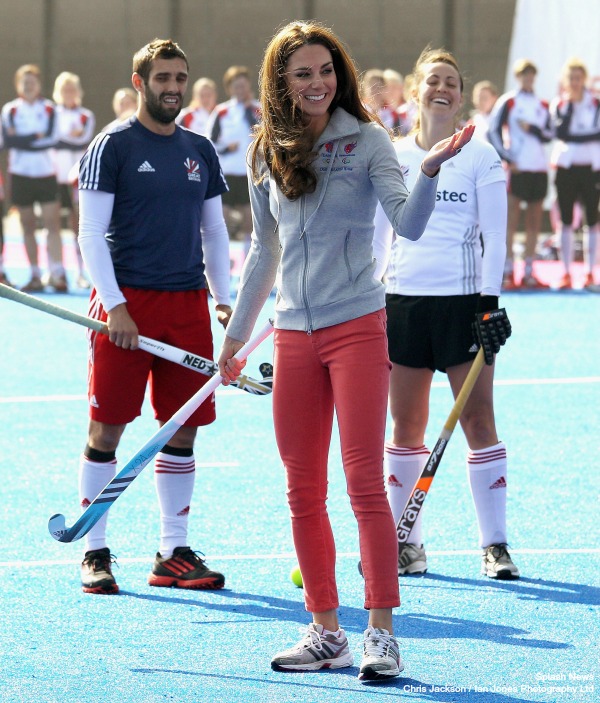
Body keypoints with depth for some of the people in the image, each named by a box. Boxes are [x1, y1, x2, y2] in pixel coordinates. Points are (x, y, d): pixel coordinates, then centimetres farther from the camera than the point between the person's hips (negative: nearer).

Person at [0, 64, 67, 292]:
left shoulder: (49, 109, 3)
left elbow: (51, 138, -9)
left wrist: (21, 140, -12)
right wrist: (36, 137, -13)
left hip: (45, 173, -1)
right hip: (20, 175, 1)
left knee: (52, 224, -11)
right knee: (27, 226, 3)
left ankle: (57, 273, -17)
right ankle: (35, 275, 7)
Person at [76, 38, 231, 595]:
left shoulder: (200, 151, 14)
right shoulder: (112, 147, -3)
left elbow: (214, 231, 19)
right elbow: (91, 233, -7)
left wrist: (223, 298, 7)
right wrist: (114, 305, -15)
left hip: (187, 302, 5)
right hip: (125, 300, -5)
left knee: (182, 428, 5)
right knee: (107, 428, -3)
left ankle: (173, 553, 12)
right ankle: (94, 553, 5)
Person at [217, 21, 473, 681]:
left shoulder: (365, 138, -2)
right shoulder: (267, 155, 10)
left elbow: (408, 223, -12)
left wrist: (430, 168, -30)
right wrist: (236, 335, 22)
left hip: (356, 327, -4)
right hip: (294, 336, 5)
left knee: (365, 484, -8)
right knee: (303, 492, 5)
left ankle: (380, 632, -6)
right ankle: (325, 632, 13)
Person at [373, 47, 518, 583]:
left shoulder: (481, 157, 2)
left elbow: (494, 236, 0)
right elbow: (375, 236, 14)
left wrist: (489, 302, -9)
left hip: (463, 298, -2)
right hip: (402, 299, 2)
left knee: (478, 421, -4)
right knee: (406, 424, 4)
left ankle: (495, 545, 0)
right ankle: (405, 544, 11)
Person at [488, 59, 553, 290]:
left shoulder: (542, 105, 15)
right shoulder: (508, 102, 1)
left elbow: (549, 135, 8)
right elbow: (494, 132, -4)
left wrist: (532, 129, -11)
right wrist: (507, 158, -12)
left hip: (539, 168, 5)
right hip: (516, 168, -5)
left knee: (534, 223, 5)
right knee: (511, 220, -7)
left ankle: (528, 273, 10)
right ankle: (507, 273, -6)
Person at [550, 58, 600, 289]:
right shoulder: (559, 104, 6)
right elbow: (560, 132, -9)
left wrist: (573, 136, -10)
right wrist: (569, 104, -10)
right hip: (565, 166, 1)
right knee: (566, 221, 1)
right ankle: (566, 273, 4)